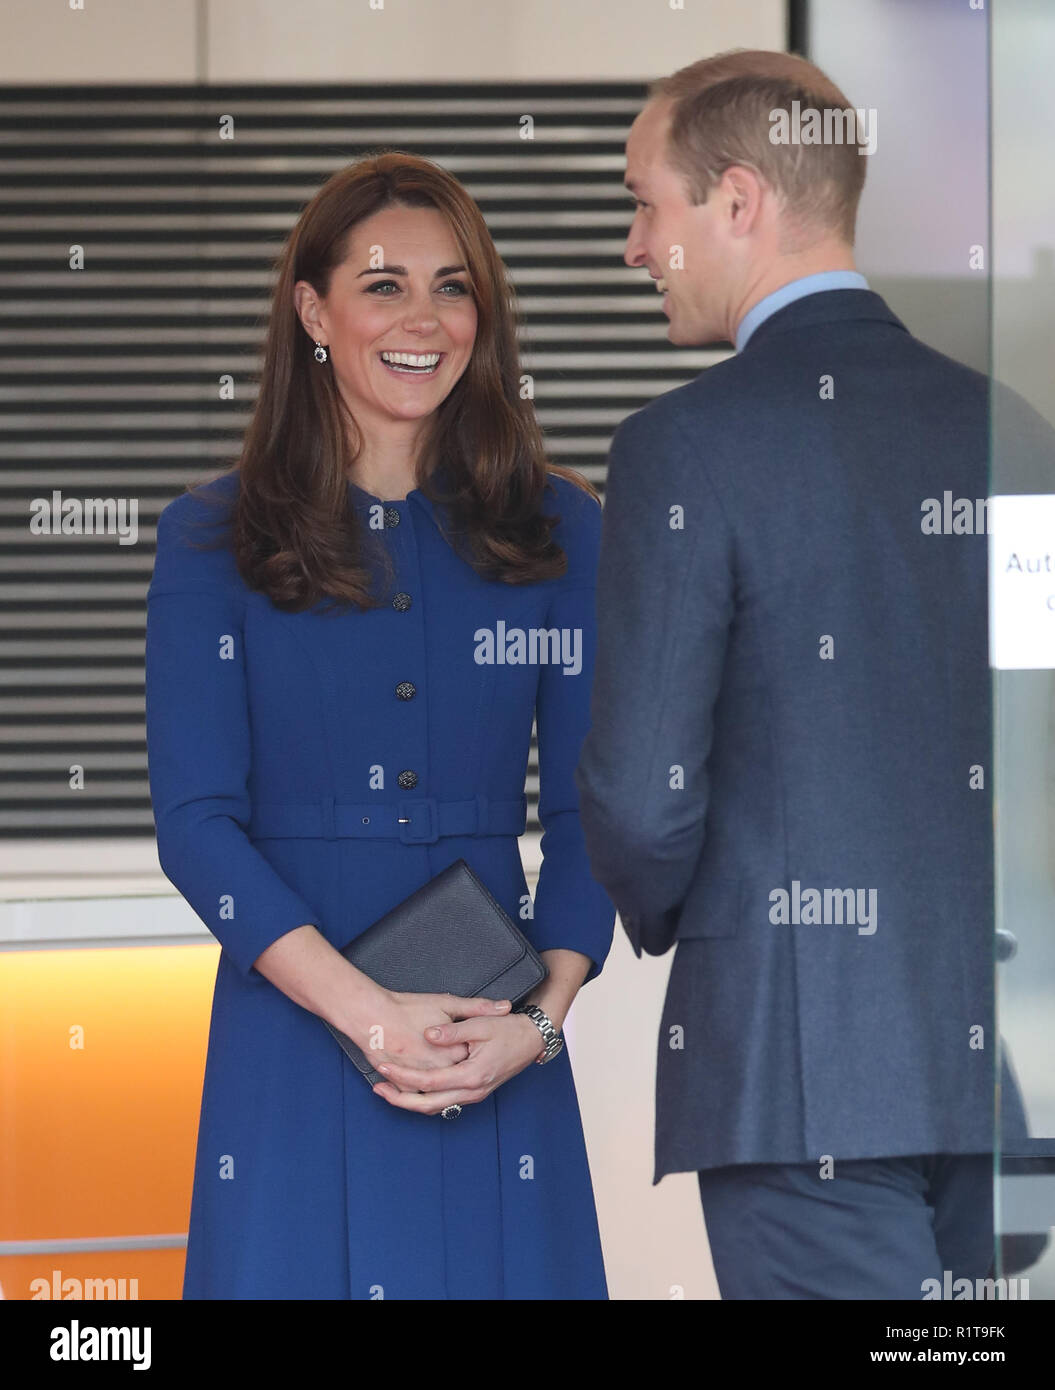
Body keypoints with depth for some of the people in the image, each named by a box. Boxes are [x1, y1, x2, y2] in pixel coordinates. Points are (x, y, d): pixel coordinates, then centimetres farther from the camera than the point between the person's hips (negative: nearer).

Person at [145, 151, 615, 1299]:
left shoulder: (558, 533, 7)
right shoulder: (213, 539, 2)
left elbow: (592, 813, 5)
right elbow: (195, 821, -4)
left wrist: (540, 1016, -11)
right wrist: (370, 1013, -15)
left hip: (499, 1051, 1)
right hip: (291, 1028, -1)